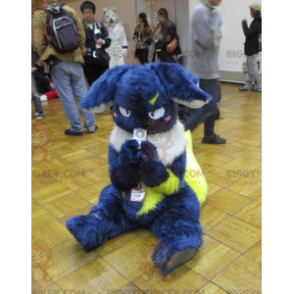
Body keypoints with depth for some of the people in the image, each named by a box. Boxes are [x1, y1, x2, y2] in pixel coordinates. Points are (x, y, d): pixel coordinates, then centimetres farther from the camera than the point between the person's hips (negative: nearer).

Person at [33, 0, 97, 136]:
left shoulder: (39, 14, -4)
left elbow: (39, 42, -5)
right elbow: (81, 34, 6)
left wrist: (45, 58, 9)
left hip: (57, 62, -3)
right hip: (74, 59, 3)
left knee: (66, 97, 4)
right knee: (82, 94, 9)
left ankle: (76, 128, 10)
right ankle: (90, 125, 15)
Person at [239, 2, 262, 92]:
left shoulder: (256, 23, -17)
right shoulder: (257, 22, 12)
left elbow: (248, 33, -24)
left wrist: (244, 23, -18)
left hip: (252, 49, -10)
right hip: (252, 48, 10)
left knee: (253, 69, -4)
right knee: (249, 68, 12)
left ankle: (259, 87, 2)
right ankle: (248, 85, 18)